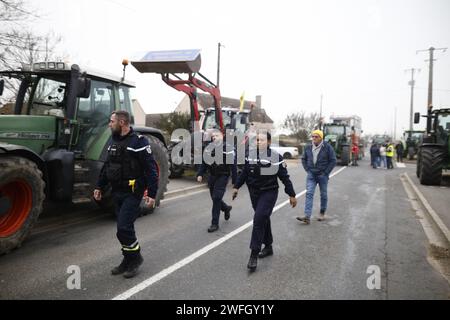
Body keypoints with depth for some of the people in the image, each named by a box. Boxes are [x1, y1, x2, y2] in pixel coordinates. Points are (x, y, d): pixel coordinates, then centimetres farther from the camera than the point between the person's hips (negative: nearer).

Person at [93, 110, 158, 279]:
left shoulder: (138, 141, -13)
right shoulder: (114, 141, 12)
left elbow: (150, 169, -16)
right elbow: (107, 167, 21)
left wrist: (152, 193, -19)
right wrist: (99, 186, 19)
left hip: (132, 193, -8)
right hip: (117, 192, 8)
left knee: (124, 228, -10)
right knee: (124, 228, 12)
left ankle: (135, 257, 10)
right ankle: (129, 260, 24)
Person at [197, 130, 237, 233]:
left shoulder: (228, 149, -11)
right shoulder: (209, 148, 6)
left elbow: (233, 165, -10)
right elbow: (204, 162, 10)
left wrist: (235, 181, -11)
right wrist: (200, 174, -2)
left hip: (223, 176, -6)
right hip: (212, 176, 6)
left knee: (216, 198, -12)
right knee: (214, 198, 14)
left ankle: (215, 223, -1)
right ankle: (226, 208, 46)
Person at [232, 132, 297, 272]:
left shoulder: (276, 157, -12)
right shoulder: (250, 154, 0)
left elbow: (285, 177, -5)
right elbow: (244, 173, 12)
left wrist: (292, 195, -1)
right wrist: (236, 186, 15)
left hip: (269, 193, -5)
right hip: (254, 192, 5)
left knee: (259, 220, -15)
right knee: (264, 219, 17)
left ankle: (254, 254, -8)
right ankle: (268, 246, 35)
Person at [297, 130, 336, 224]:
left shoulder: (327, 147, -8)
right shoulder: (308, 148, 3)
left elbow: (333, 161, -6)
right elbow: (303, 159, 15)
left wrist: (325, 172, -10)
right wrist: (307, 170, 4)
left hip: (322, 175, -2)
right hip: (311, 175, 2)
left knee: (323, 195, 10)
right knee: (309, 194, -9)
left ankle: (322, 213, 28)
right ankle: (307, 217, -14)